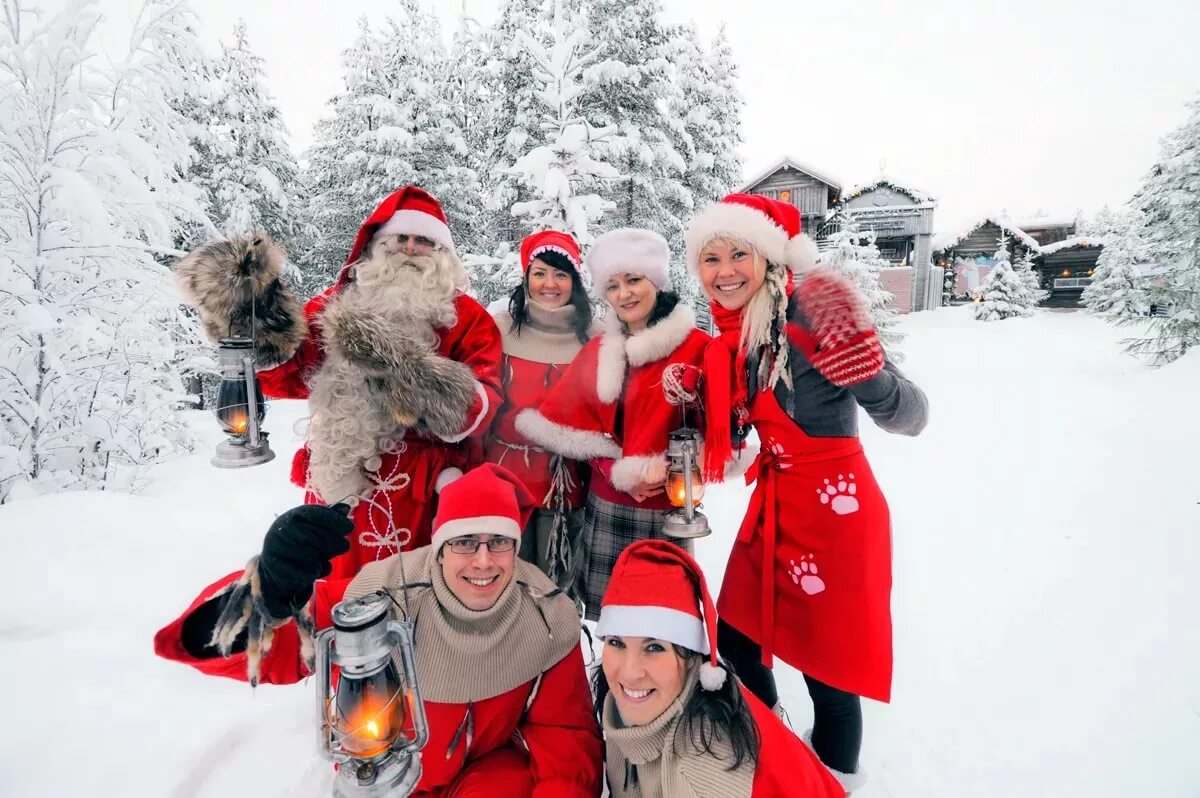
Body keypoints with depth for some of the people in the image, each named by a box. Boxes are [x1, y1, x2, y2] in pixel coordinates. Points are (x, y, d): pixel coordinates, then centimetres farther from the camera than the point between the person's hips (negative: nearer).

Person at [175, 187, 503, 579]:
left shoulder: (468, 318, 3)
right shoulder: (335, 303, 13)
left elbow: (481, 408, -9)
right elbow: (291, 378, 5)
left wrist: (422, 380, -26)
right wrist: (259, 330, -12)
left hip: (421, 492, -3)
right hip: (338, 481, 3)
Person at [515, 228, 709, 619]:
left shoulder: (697, 348, -7)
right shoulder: (598, 350, 9)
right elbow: (575, 422, 8)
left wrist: (667, 472, -22)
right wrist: (619, 473, -6)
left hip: (668, 504, -4)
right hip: (607, 504, 4)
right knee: (606, 612, 11)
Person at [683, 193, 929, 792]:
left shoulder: (812, 318, -21)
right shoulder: (732, 339, 1)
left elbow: (908, 417, -27)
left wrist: (862, 366, -46)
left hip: (835, 510, -7)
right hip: (773, 506, 8)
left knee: (827, 664, 6)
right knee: (736, 637, 19)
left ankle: (835, 779, 37)